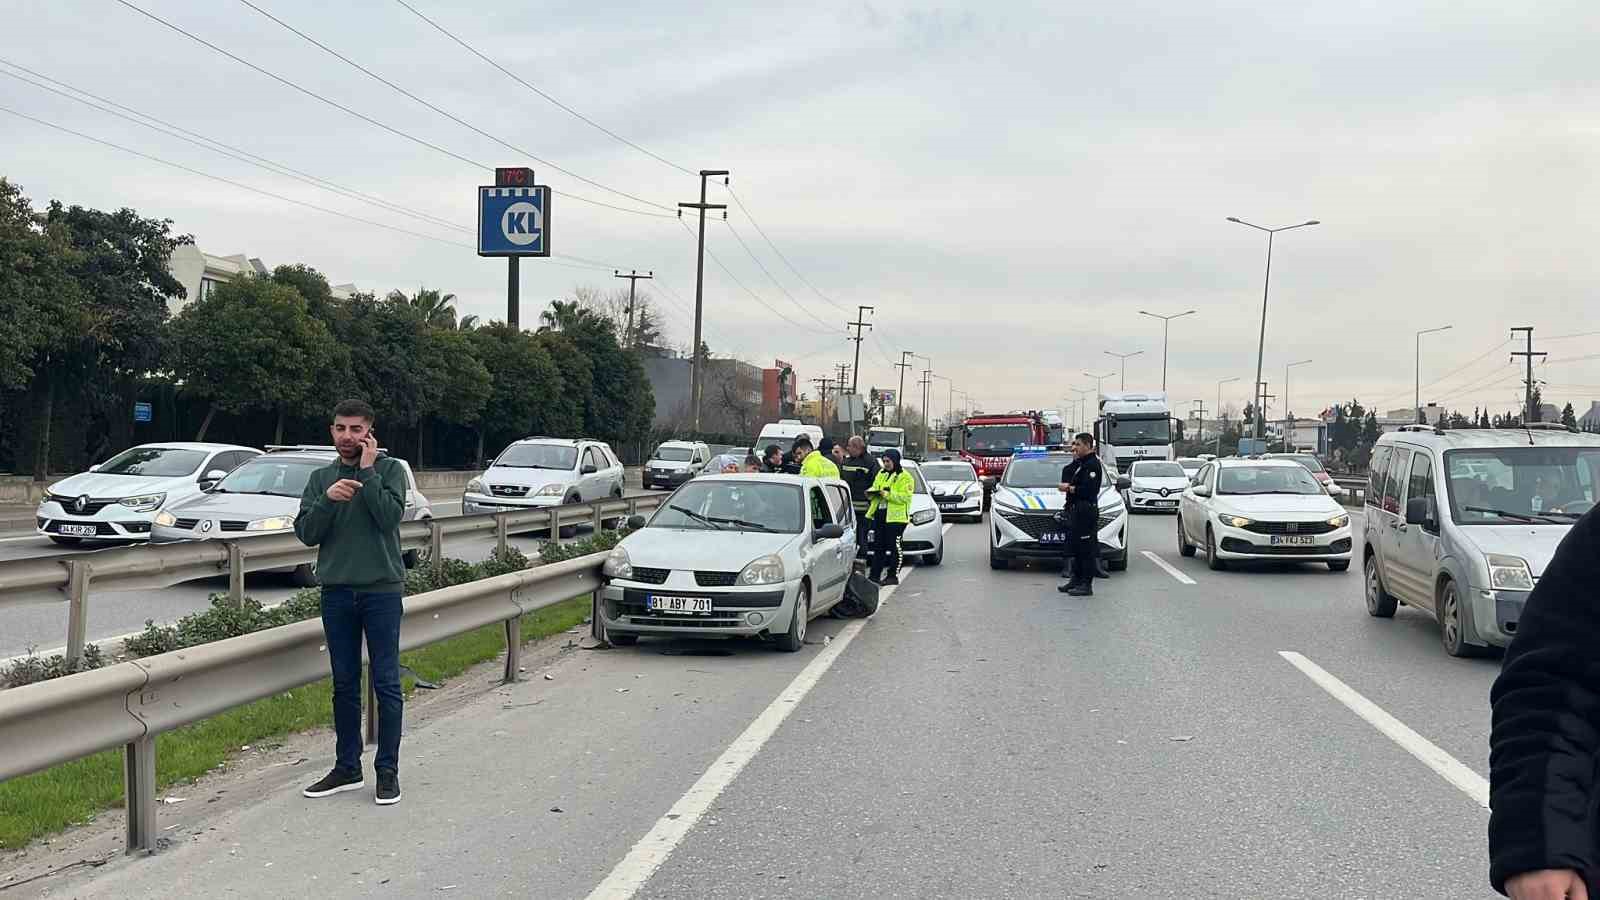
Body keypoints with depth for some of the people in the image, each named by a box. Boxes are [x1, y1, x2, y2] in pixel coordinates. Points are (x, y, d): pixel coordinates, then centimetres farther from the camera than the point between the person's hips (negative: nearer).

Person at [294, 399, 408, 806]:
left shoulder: (389, 469, 0)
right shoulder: (321, 478, 11)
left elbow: (391, 516, -16)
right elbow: (306, 533, 1)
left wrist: (367, 470, -13)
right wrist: (328, 499, -15)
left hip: (381, 590, -4)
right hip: (336, 593, 4)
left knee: (386, 684, 0)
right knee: (345, 685, 11)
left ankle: (387, 770, 8)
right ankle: (347, 768, 20)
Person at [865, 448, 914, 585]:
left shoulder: (904, 477, -5)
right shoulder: (881, 473, 18)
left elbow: (905, 497, -14)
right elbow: (875, 487, 27)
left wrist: (887, 494, -22)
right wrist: (871, 492, 3)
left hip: (895, 517, -7)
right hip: (879, 514, 7)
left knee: (894, 546, -4)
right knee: (878, 546, 9)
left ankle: (893, 576, 2)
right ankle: (875, 575, 13)